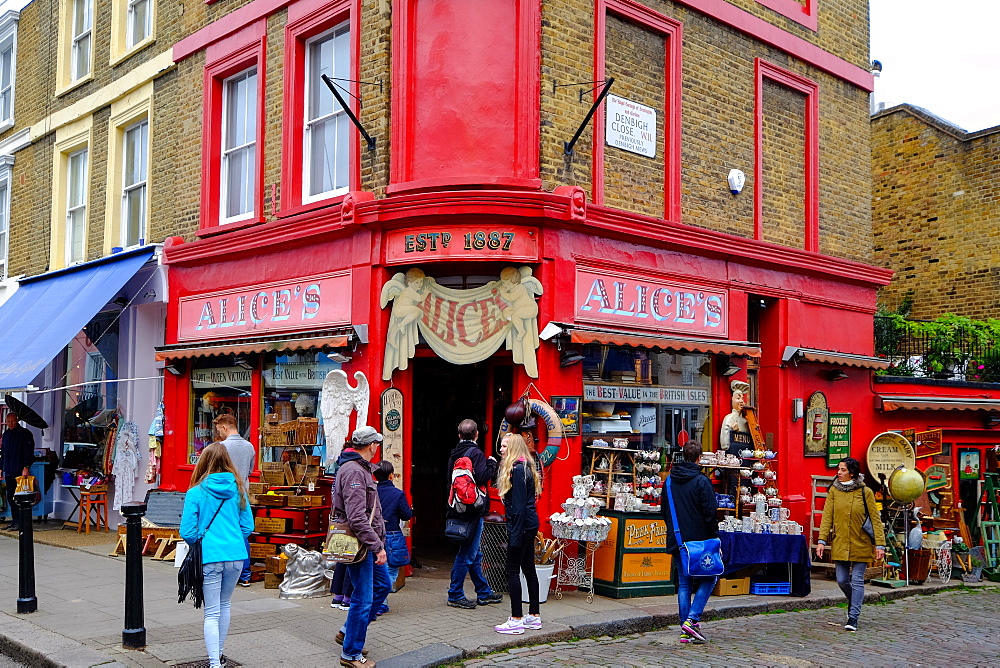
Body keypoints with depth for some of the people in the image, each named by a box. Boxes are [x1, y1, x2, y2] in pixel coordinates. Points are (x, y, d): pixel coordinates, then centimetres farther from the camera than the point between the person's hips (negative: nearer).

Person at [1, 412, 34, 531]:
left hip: (20, 472, -7)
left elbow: (29, 453, -11)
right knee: (10, 497, 9)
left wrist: (26, 467, -20)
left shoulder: (25, 434, -5)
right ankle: (14, 520, 16)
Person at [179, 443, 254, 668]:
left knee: (212, 613, 3)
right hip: (236, 556, 4)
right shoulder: (238, 489, 3)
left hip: (210, 557, -3)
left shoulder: (196, 493, -7)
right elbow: (248, 526, 7)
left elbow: (187, 533, -7)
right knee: (224, 605, 21)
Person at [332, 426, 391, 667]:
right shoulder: (354, 471, -19)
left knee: (382, 585, 19)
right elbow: (357, 517, -26)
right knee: (363, 598, -4)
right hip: (360, 544, -11)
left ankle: (347, 632, 28)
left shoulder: (359, 468, 15)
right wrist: (377, 546, -24)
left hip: (369, 543, 11)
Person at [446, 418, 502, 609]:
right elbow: (483, 477, -23)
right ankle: (455, 595, 4)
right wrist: (492, 463, -7)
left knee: (474, 554, 16)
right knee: (467, 554, -1)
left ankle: (484, 593, 26)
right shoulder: (476, 453, -14)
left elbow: (450, 479, 13)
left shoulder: (454, 454, 10)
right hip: (472, 510, -9)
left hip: (458, 509, 9)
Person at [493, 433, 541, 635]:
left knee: (512, 569, -6)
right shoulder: (523, 468, 15)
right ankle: (534, 616, 20)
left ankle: (516, 620, -3)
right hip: (529, 525, 10)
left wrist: (515, 535, -21)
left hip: (522, 525, -10)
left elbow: (519, 506, -20)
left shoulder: (517, 470, -16)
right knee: (528, 569, 13)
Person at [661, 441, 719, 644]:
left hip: (677, 542, 6)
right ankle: (692, 620, -6)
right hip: (699, 540, -6)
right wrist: (715, 537, -5)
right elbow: (710, 513, -14)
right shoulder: (701, 481, -13)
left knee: (684, 583, 11)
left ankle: (685, 631, 9)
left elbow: (664, 510, 16)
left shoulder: (670, 481, 7)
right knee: (708, 579, 8)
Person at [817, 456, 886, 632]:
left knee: (857, 580, -2)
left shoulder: (865, 492, -6)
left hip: (860, 544, -3)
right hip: (840, 543, 3)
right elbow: (827, 517, 0)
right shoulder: (834, 491, 1)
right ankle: (853, 602, 36)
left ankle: (853, 617, 5)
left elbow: (875, 519, -5)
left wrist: (880, 544, -10)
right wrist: (822, 540, -9)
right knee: (842, 580, 7)